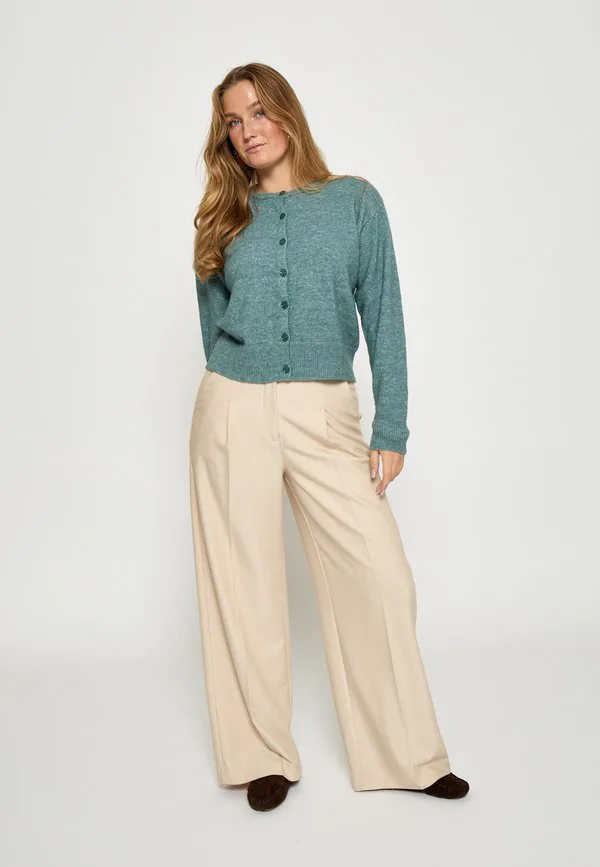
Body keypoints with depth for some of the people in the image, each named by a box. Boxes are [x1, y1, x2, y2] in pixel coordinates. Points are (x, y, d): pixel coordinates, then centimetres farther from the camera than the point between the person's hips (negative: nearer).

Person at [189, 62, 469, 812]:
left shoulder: (355, 201, 5)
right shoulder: (223, 218, 9)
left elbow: (383, 319, 2)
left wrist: (391, 431, -3)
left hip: (327, 416, -1)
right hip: (234, 414, 1)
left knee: (382, 579, -2)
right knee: (246, 588, 6)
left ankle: (406, 756, 16)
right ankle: (264, 757, 23)